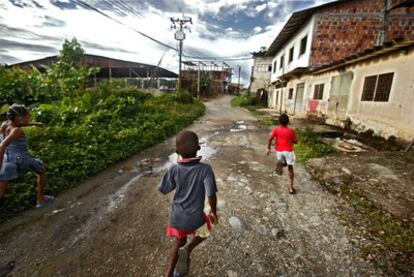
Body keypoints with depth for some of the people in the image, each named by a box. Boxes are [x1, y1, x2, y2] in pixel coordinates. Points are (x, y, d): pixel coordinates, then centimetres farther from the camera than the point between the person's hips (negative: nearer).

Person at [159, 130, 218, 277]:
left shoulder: (174, 169, -16)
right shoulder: (205, 169, -23)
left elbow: (163, 190, -5)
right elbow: (211, 194, -22)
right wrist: (213, 212, -4)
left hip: (177, 216, 3)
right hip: (195, 217, -3)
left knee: (179, 241, 30)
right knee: (204, 233, 30)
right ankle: (187, 250, 5)